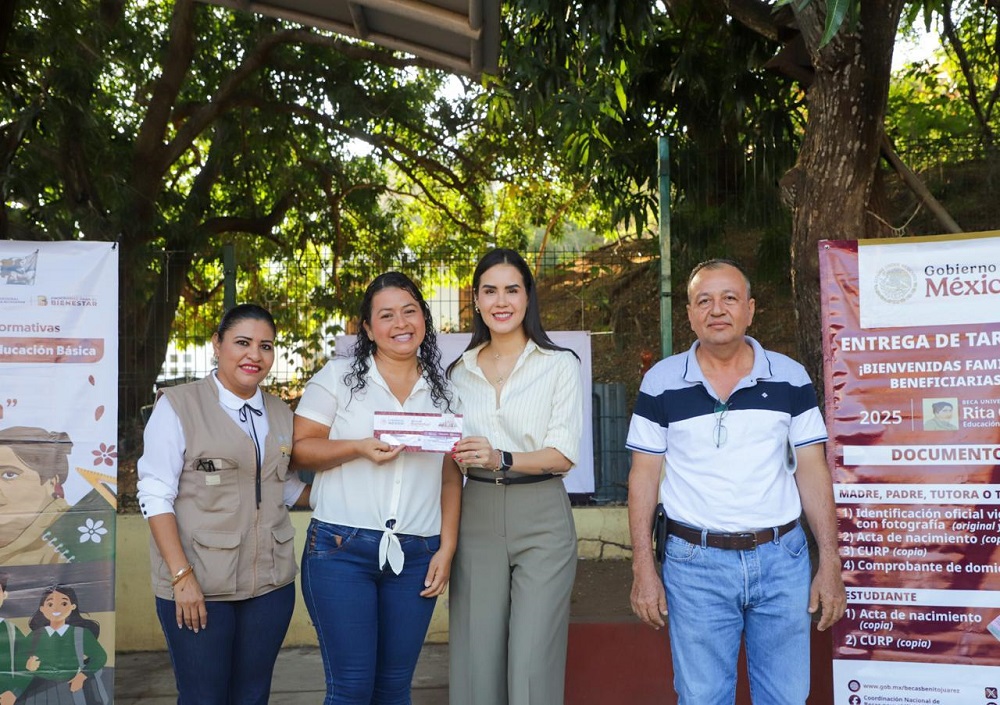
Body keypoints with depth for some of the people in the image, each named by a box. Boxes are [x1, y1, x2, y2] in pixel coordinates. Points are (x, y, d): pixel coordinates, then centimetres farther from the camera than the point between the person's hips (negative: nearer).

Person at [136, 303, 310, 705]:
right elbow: (155, 495, -10)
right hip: (198, 584, -5)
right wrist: (181, 575, -17)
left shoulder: (281, 414, 10)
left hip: (271, 582, 5)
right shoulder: (178, 406, -6)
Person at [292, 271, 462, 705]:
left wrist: (447, 548, 3)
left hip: (416, 556, 3)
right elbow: (299, 449, -2)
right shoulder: (337, 377, 3)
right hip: (341, 549, -3)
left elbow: (451, 478, 12)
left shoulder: (441, 391, 12)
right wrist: (360, 448, -17)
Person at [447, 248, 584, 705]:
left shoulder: (560, 365, 0)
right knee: (476, 662, 4)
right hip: (477, 517, 3)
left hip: (542, 518, -3)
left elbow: (564, 454, -9)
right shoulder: (459, 372, 11)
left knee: (532, 664, -5)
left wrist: (500, 460, -23)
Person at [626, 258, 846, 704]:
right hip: (695, 563, -1)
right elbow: (643, 476, 2)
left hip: (783, 559, 1)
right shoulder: (661, 382, -1)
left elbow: (813, 472, 4)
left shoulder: (790, 378, 2)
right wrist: (643, 569, -3)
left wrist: (830, 565, -1)